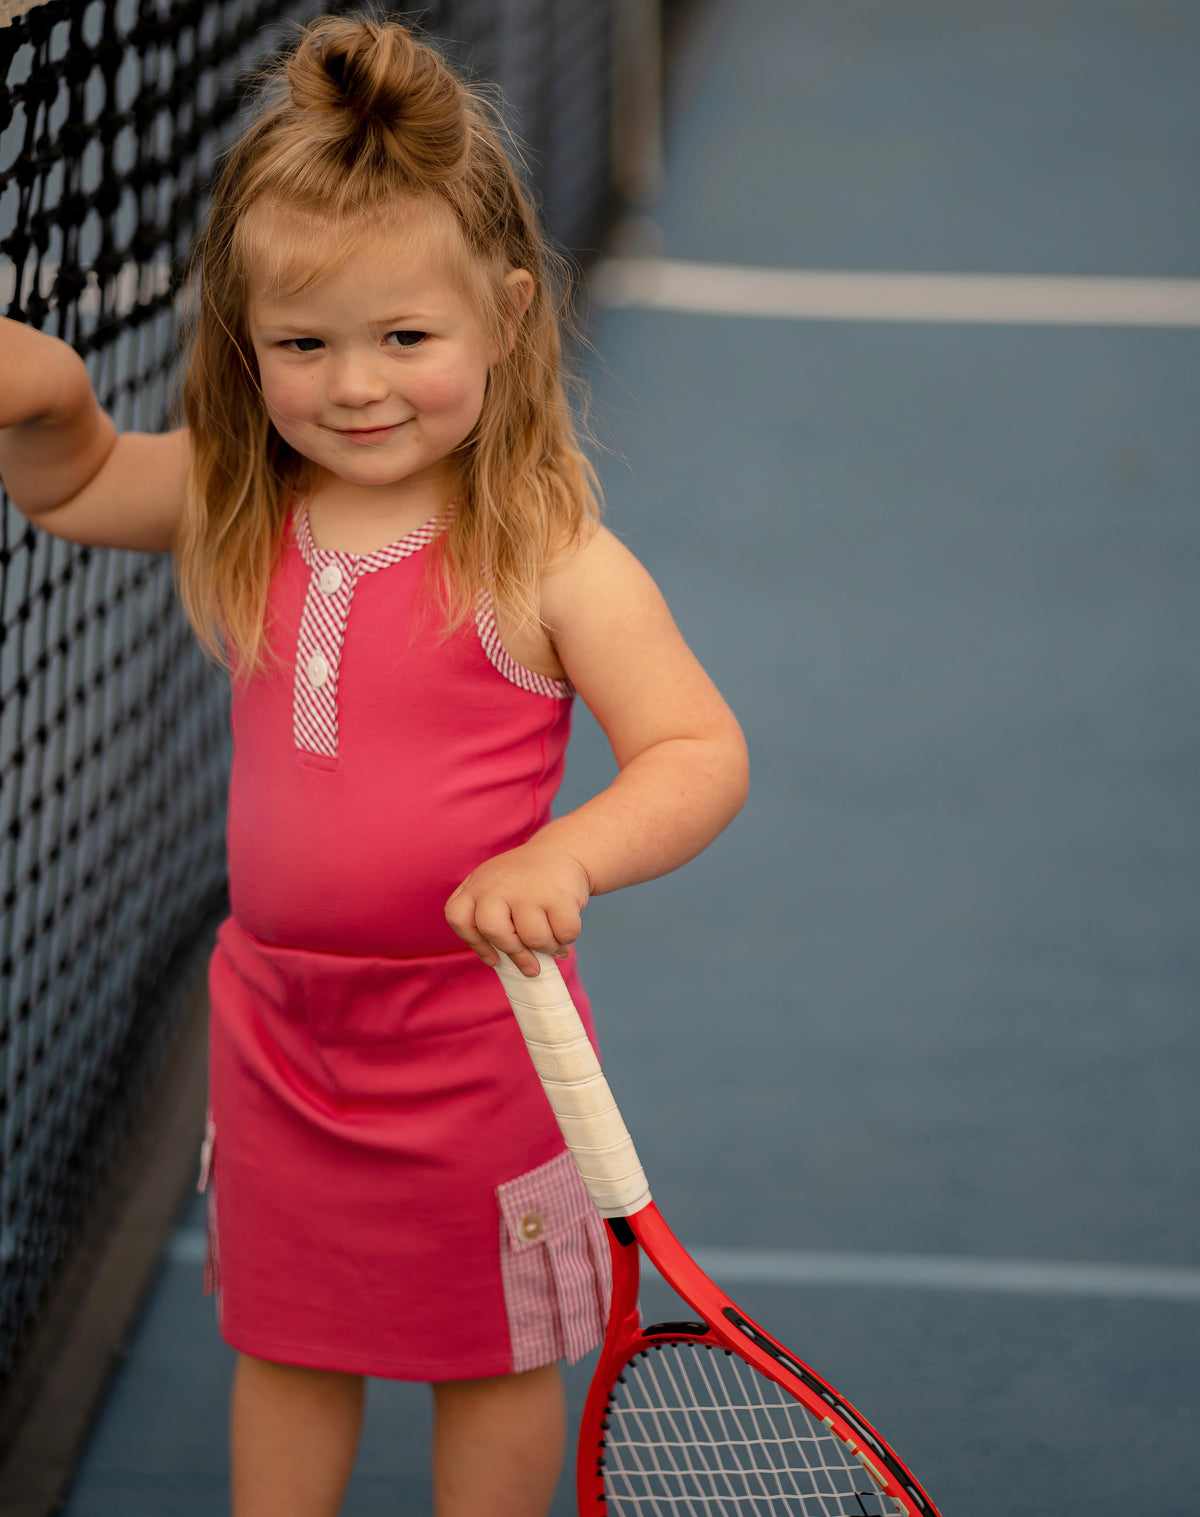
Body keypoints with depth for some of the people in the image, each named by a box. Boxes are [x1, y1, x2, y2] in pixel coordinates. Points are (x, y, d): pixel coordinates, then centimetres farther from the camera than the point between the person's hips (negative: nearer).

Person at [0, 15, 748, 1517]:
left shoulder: (546, 556, -20)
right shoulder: (232, 509, -4)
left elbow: (700, 754, -22)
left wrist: (563, 856, -41)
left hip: (473, 1037, -5)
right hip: (278, 1019, 5)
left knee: (490, 1357, 15)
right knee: (282, 1344, 19)